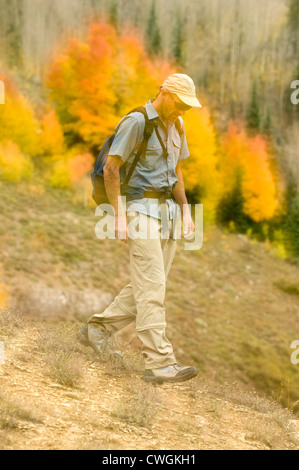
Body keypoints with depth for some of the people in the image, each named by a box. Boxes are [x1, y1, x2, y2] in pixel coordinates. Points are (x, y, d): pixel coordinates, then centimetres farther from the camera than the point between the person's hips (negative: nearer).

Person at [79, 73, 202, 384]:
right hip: (141, 209, -8)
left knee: (149, 286, 9)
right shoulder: (136, 122, -12)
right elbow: (110, 168, -12)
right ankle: (159, 362, -15)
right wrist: (119, 214, -17)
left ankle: (98, 329, 24)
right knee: (151, 287, -13)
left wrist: (185, 210, 13)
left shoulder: (176, 125, 13)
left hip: (167, 210, 8)